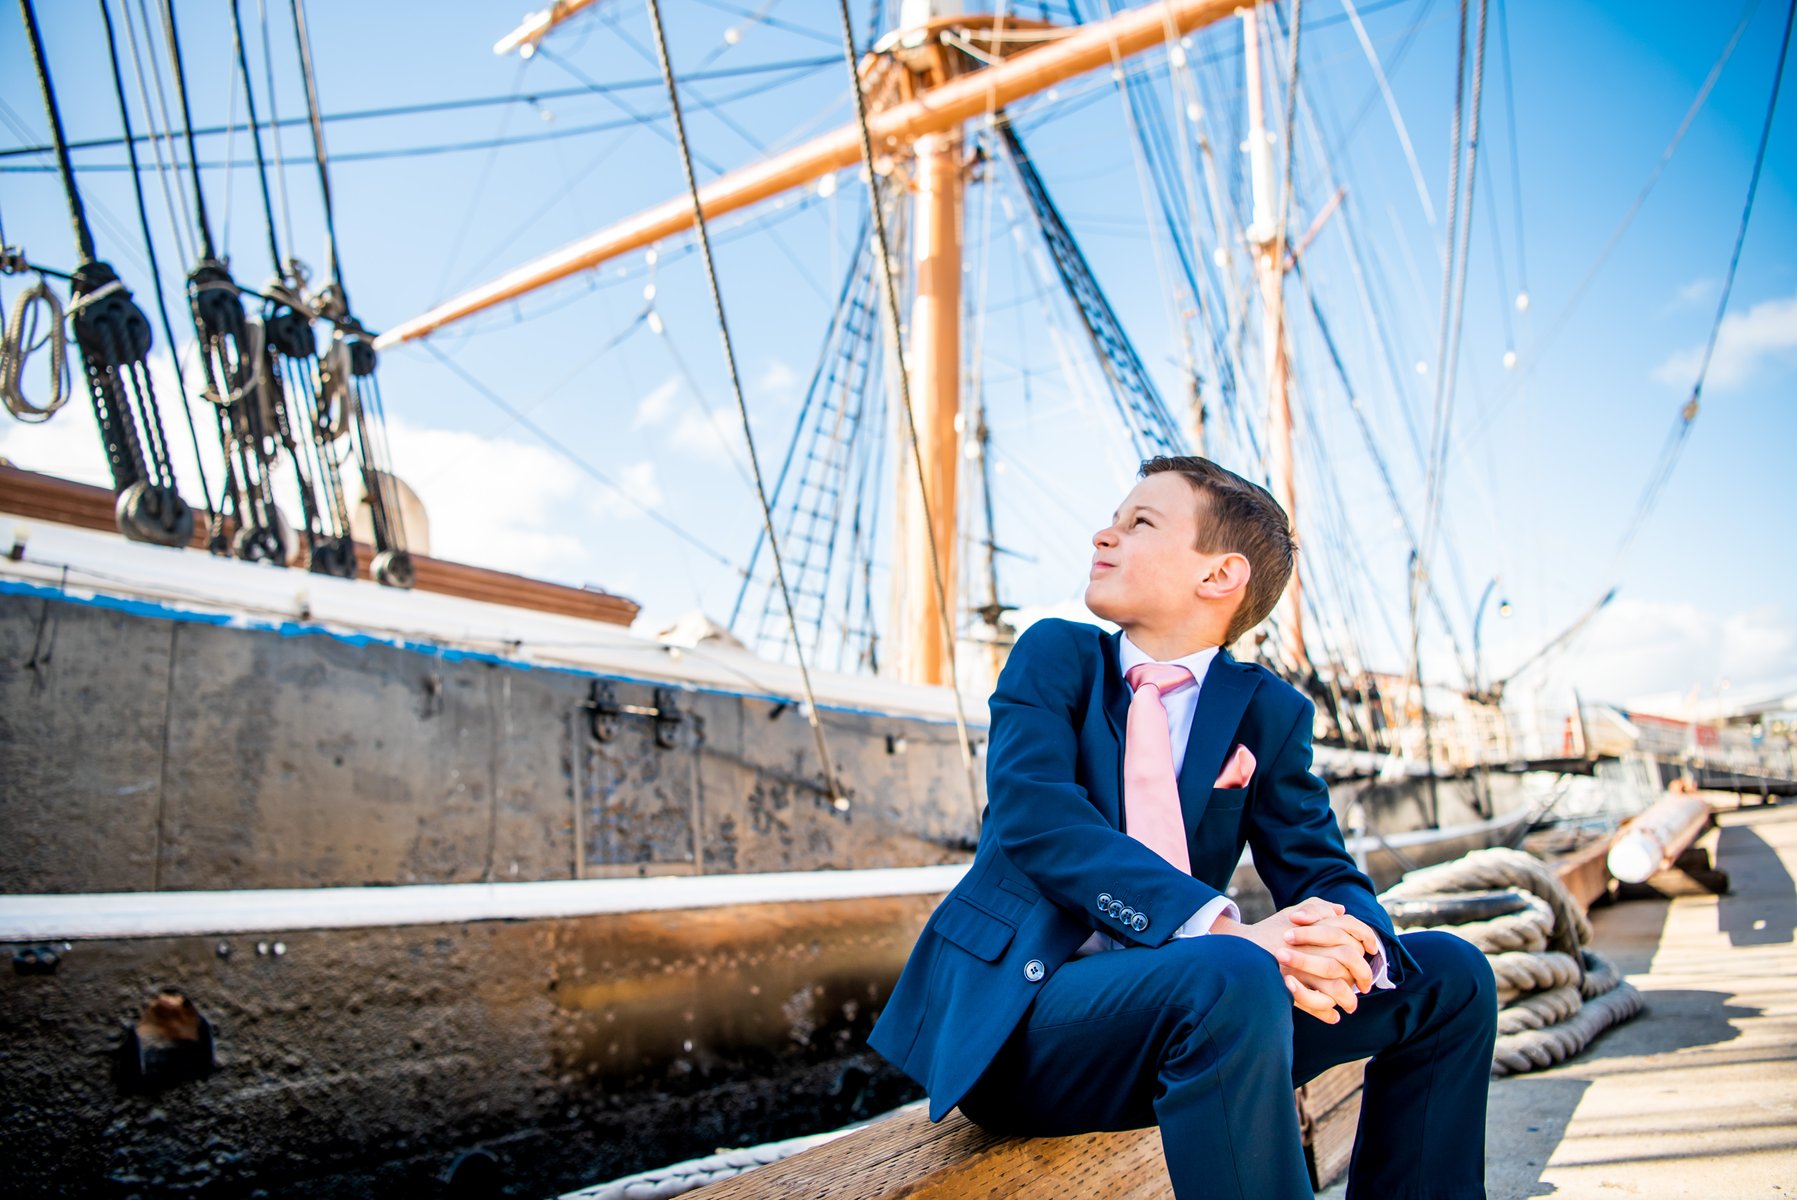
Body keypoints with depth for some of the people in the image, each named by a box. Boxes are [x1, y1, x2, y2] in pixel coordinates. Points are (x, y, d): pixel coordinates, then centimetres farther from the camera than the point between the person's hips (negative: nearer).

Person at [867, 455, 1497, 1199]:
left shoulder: (1269, 712, 8)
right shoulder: (1053, 656, 1)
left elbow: (1325, 874, 3)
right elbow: (1035, 815, -16)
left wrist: (1347, 945, -24)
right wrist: (1221, 930, -29)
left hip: (1178, 1012, 4)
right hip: (1016, 1017, -4)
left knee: (1450, 975, 0)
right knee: (1233, 978, -33)